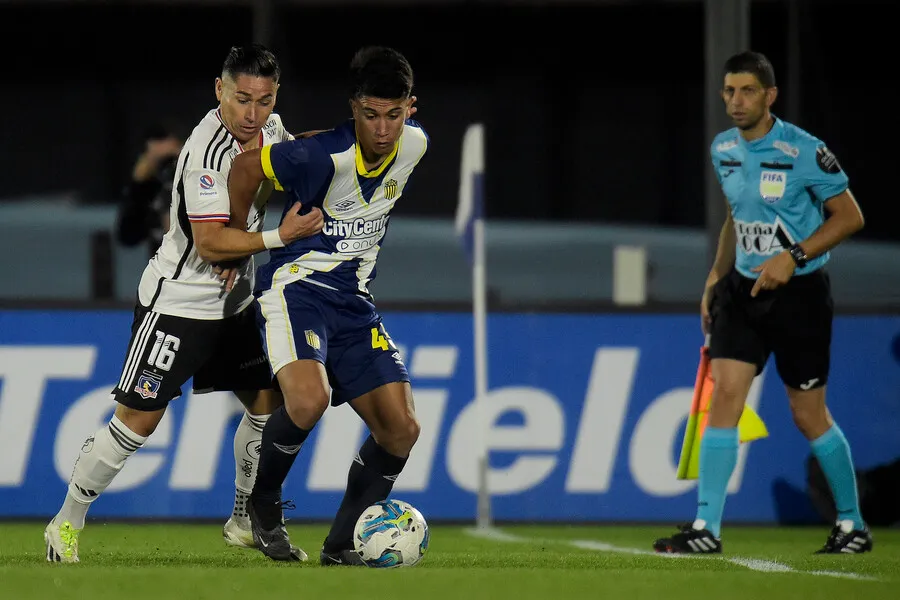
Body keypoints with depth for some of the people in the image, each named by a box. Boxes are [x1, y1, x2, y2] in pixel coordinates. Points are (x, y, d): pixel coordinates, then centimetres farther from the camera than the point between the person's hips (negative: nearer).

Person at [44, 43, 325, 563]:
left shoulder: (270, 128, 0)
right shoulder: (207, 151, -26)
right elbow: (211, 244, -28)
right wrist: (279, 237, -29)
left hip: (234, 301, 8)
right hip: (178, 301, -8)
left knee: (268, 402, 8)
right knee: (138, 418, -11)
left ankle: (245, 521, 23)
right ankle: (68, 525, 1)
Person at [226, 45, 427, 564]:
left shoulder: (416, 145, -4)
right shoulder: (324, 156, -23)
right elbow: (246, 167, -9)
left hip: (355, 301, 6)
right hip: (297, 287, -6)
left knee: (401, 429, -3)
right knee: (309, 399, -32)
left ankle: (341, 546, 12)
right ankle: (263, 503, -4)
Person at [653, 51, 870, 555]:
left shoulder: (803, 151, -13)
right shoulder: (724, 150, 6)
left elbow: (850, 216, -9)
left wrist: (794, 257, -18)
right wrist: (716, 276, 15)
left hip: (799, 292, -5)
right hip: (743, 288, 5)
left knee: (809, 415, 2)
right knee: (725, 394, -10)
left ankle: (853, 523, 20)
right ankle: (706, 528, -12)